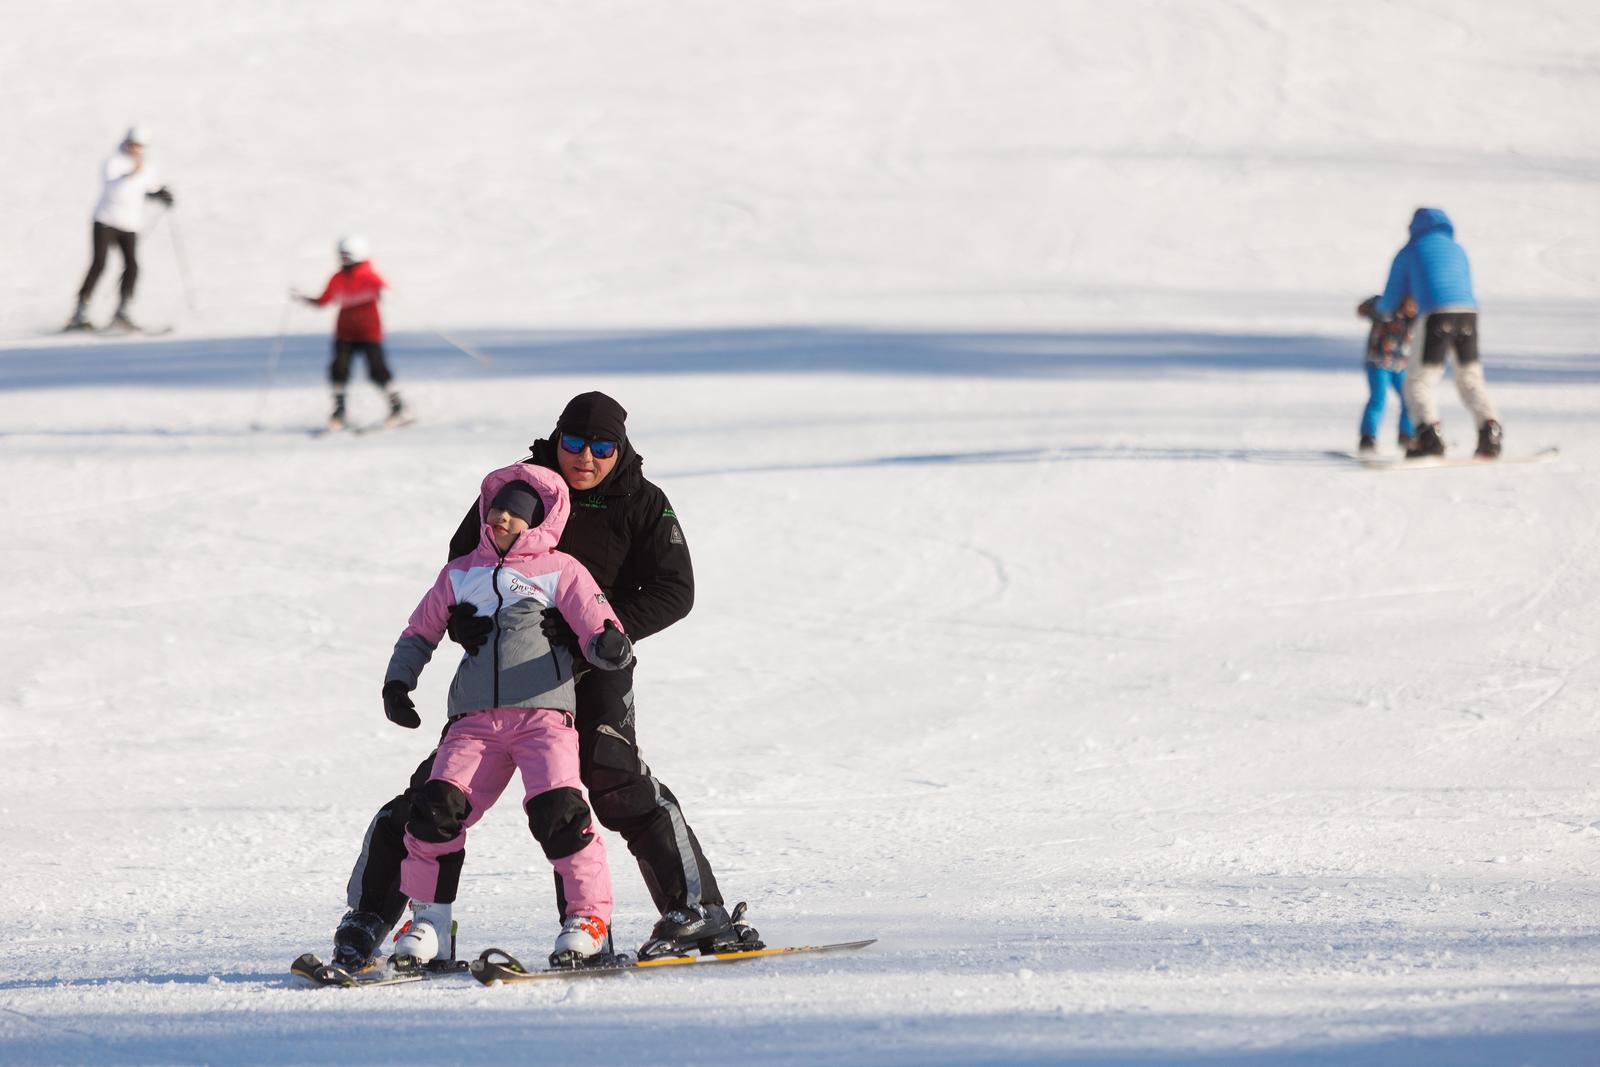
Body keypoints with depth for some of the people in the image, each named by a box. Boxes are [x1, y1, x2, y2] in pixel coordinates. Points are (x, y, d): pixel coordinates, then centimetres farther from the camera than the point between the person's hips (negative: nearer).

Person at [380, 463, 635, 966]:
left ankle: (589, 915, -9)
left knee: (556, 810, -21)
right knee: (437, 806, -14)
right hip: (475, 718, 3)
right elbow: (420, 631, 30)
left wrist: (610, 646, -23)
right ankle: (428, 920, 0)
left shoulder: (561, 571, 9)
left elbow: (597, 631, 0)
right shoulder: (461, 574, 20)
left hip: (543, 712, -3)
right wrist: (397, 682, 17)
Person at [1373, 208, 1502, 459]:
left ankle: (1429, 436, -21)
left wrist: (1378, 307, 46)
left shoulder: (1408, 253, 18)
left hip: (1437, 316, -4)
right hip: (1469, 313, 4)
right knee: (1470, 380, 17)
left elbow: (1389, 303, 21)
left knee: (1418, 383, 1)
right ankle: (1490, 431, -4)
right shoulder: (1458, 250, 29)